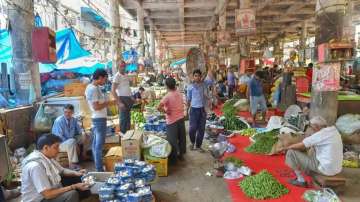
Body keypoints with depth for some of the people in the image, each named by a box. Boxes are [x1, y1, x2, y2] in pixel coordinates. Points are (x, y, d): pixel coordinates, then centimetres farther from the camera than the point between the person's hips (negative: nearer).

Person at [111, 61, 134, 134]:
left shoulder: (126, 75, 12)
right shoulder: (117, 76, -11)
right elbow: (113, 90, -17)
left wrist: (131, 97, 14)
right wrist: (119, 102, -21)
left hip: (128, 98, 8)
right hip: (122, 98, -8)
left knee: (128, 117, 15)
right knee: (123, 118, -3)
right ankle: (123, 134, 6)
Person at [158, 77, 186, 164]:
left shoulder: (167, 96, -17)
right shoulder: (180, 94, 1)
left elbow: (159, 108, -25)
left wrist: (165, 111, -11)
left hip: (172, 121, -6)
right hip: (181, 118, 7)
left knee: (172, 140, 5)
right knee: (181, 137, 18)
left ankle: (173, 159, 15)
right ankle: (181, 155, 33)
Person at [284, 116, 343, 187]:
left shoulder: (320, 135, -20)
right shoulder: (334, 130, 5)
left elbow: (299, 146, -15)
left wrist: (286, 148, 0)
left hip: (325, 168, -9)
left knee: (291, 152, -5)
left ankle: (301, 180, 6)